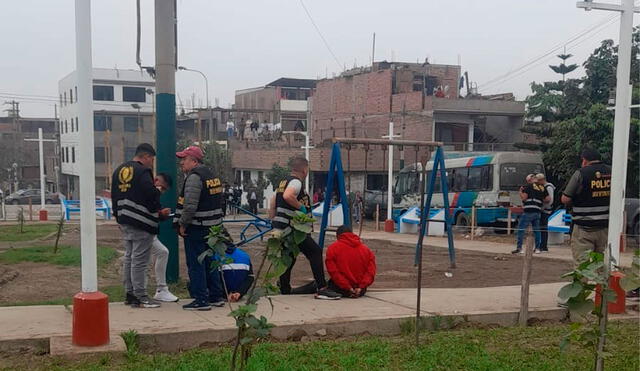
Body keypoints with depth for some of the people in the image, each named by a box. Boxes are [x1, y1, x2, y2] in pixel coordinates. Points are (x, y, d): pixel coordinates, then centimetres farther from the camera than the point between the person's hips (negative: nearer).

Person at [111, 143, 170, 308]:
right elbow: (152, 196, -17)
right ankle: (140, 296, -1)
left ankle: (129, 294, 21)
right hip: (142, 223, -9)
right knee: (140, 260, -4)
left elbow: (114, 196, 19)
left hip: (124, 222, 9)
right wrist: (159, 212, 1)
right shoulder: (143, 172, -14)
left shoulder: (119, 171, 14)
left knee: (129, 257, 15)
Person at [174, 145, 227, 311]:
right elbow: (217, 202, 19)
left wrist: (182, 224, -13)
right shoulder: (211, 175, 15)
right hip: (212, 227, 10)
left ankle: (201, 300, 1)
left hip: (196, 229, -10)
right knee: (208, 263, 17)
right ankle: (215, 297, 24)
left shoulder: (194, 177, -15)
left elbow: (190, 205, -25)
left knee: (195, 265, -2)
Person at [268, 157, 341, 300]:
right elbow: (287, 196, -32)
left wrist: (274, 225, 26)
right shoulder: (296, 182, -11)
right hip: (292, 228, -10)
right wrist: (301, 207, -18)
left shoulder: (283, 182, 19)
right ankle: (321, 289, -14)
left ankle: (285, 292, 20)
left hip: (281, 229, 10)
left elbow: (272, 205, 22)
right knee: (315, 251, -10)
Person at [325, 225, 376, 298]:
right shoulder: (366, 249, 5)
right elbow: (371, 271, -5)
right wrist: (361, 287, -11)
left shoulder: (332, 248, -5)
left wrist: (348, 288, -16)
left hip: (340, 289, -4)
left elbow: (333, 271, -15)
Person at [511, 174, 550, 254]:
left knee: (521, 229, -2)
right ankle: (537, 248, 15)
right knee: (536, 230, 14)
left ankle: (519, 248, -8)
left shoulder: (529, 186, -3)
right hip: (537, 212, 6)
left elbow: (524, 198, -10)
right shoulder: (542, 188, 13)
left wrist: (520, 191, 6)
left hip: (528, 211, -6)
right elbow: (547, 199, 10)